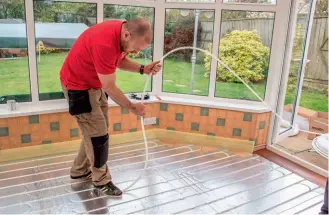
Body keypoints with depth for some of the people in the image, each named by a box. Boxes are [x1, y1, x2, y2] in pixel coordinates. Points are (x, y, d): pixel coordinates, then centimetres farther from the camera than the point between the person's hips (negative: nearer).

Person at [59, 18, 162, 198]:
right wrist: (130, 106, -14)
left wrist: (142, 69, -9)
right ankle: (101, 180, 15)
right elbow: (110, 87, -27)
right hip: (79, 85, -9)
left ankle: (79, 171, 33)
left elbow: (121, 60, 7)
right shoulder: (105, 43, -35)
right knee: (98, 135, -4)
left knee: (95, 131, 16)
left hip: (96, 83, 9)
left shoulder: (123, 31, -8)